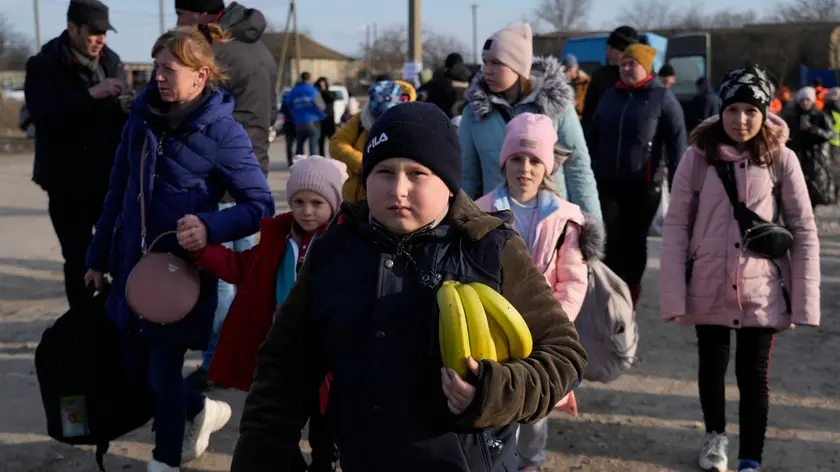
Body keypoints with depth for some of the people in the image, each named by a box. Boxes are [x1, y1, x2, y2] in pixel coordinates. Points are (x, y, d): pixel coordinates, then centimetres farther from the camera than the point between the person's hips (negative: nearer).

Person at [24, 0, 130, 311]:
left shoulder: (111, 60, 6)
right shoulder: (44, 65, -8)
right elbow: (44, 117, -22)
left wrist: (127, 106, -11)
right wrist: (90, 94, -29)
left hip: (109, 176, 4)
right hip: (68, 180, -4)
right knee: (78, 259, 5)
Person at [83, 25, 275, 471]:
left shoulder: (222, 131, -14)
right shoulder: (142, 116, 2)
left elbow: (261, 204, -13)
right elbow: (118, 193, 10)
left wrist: (210, 227, -30)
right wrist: (98, 256, 14)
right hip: (134, 262, 6)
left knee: (163, 370, 3)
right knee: (136, 363, 14)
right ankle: (203, 410, 41)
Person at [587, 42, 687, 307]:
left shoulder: (662, 97, -2)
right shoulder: (610, 96, 11)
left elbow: (677, 141, -7)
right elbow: (593, 137, 15)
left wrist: (677, 182, -13)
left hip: (644, 185, -3)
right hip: (606, 183, 3)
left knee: (634, 241, 8)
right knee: (605, 241, -4)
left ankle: (629, 299, 24)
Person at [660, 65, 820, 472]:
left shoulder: (781, 159, -6)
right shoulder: (697, 157, -6)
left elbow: (804, 231, -3)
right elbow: (676, 226, -5)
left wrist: (802, 300, -7)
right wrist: (674, 294, -10)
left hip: (761, 291, -1)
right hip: (709, 289, 1)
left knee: (754, 375, 6)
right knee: (711, 367, 19)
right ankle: (715, 435, 44)